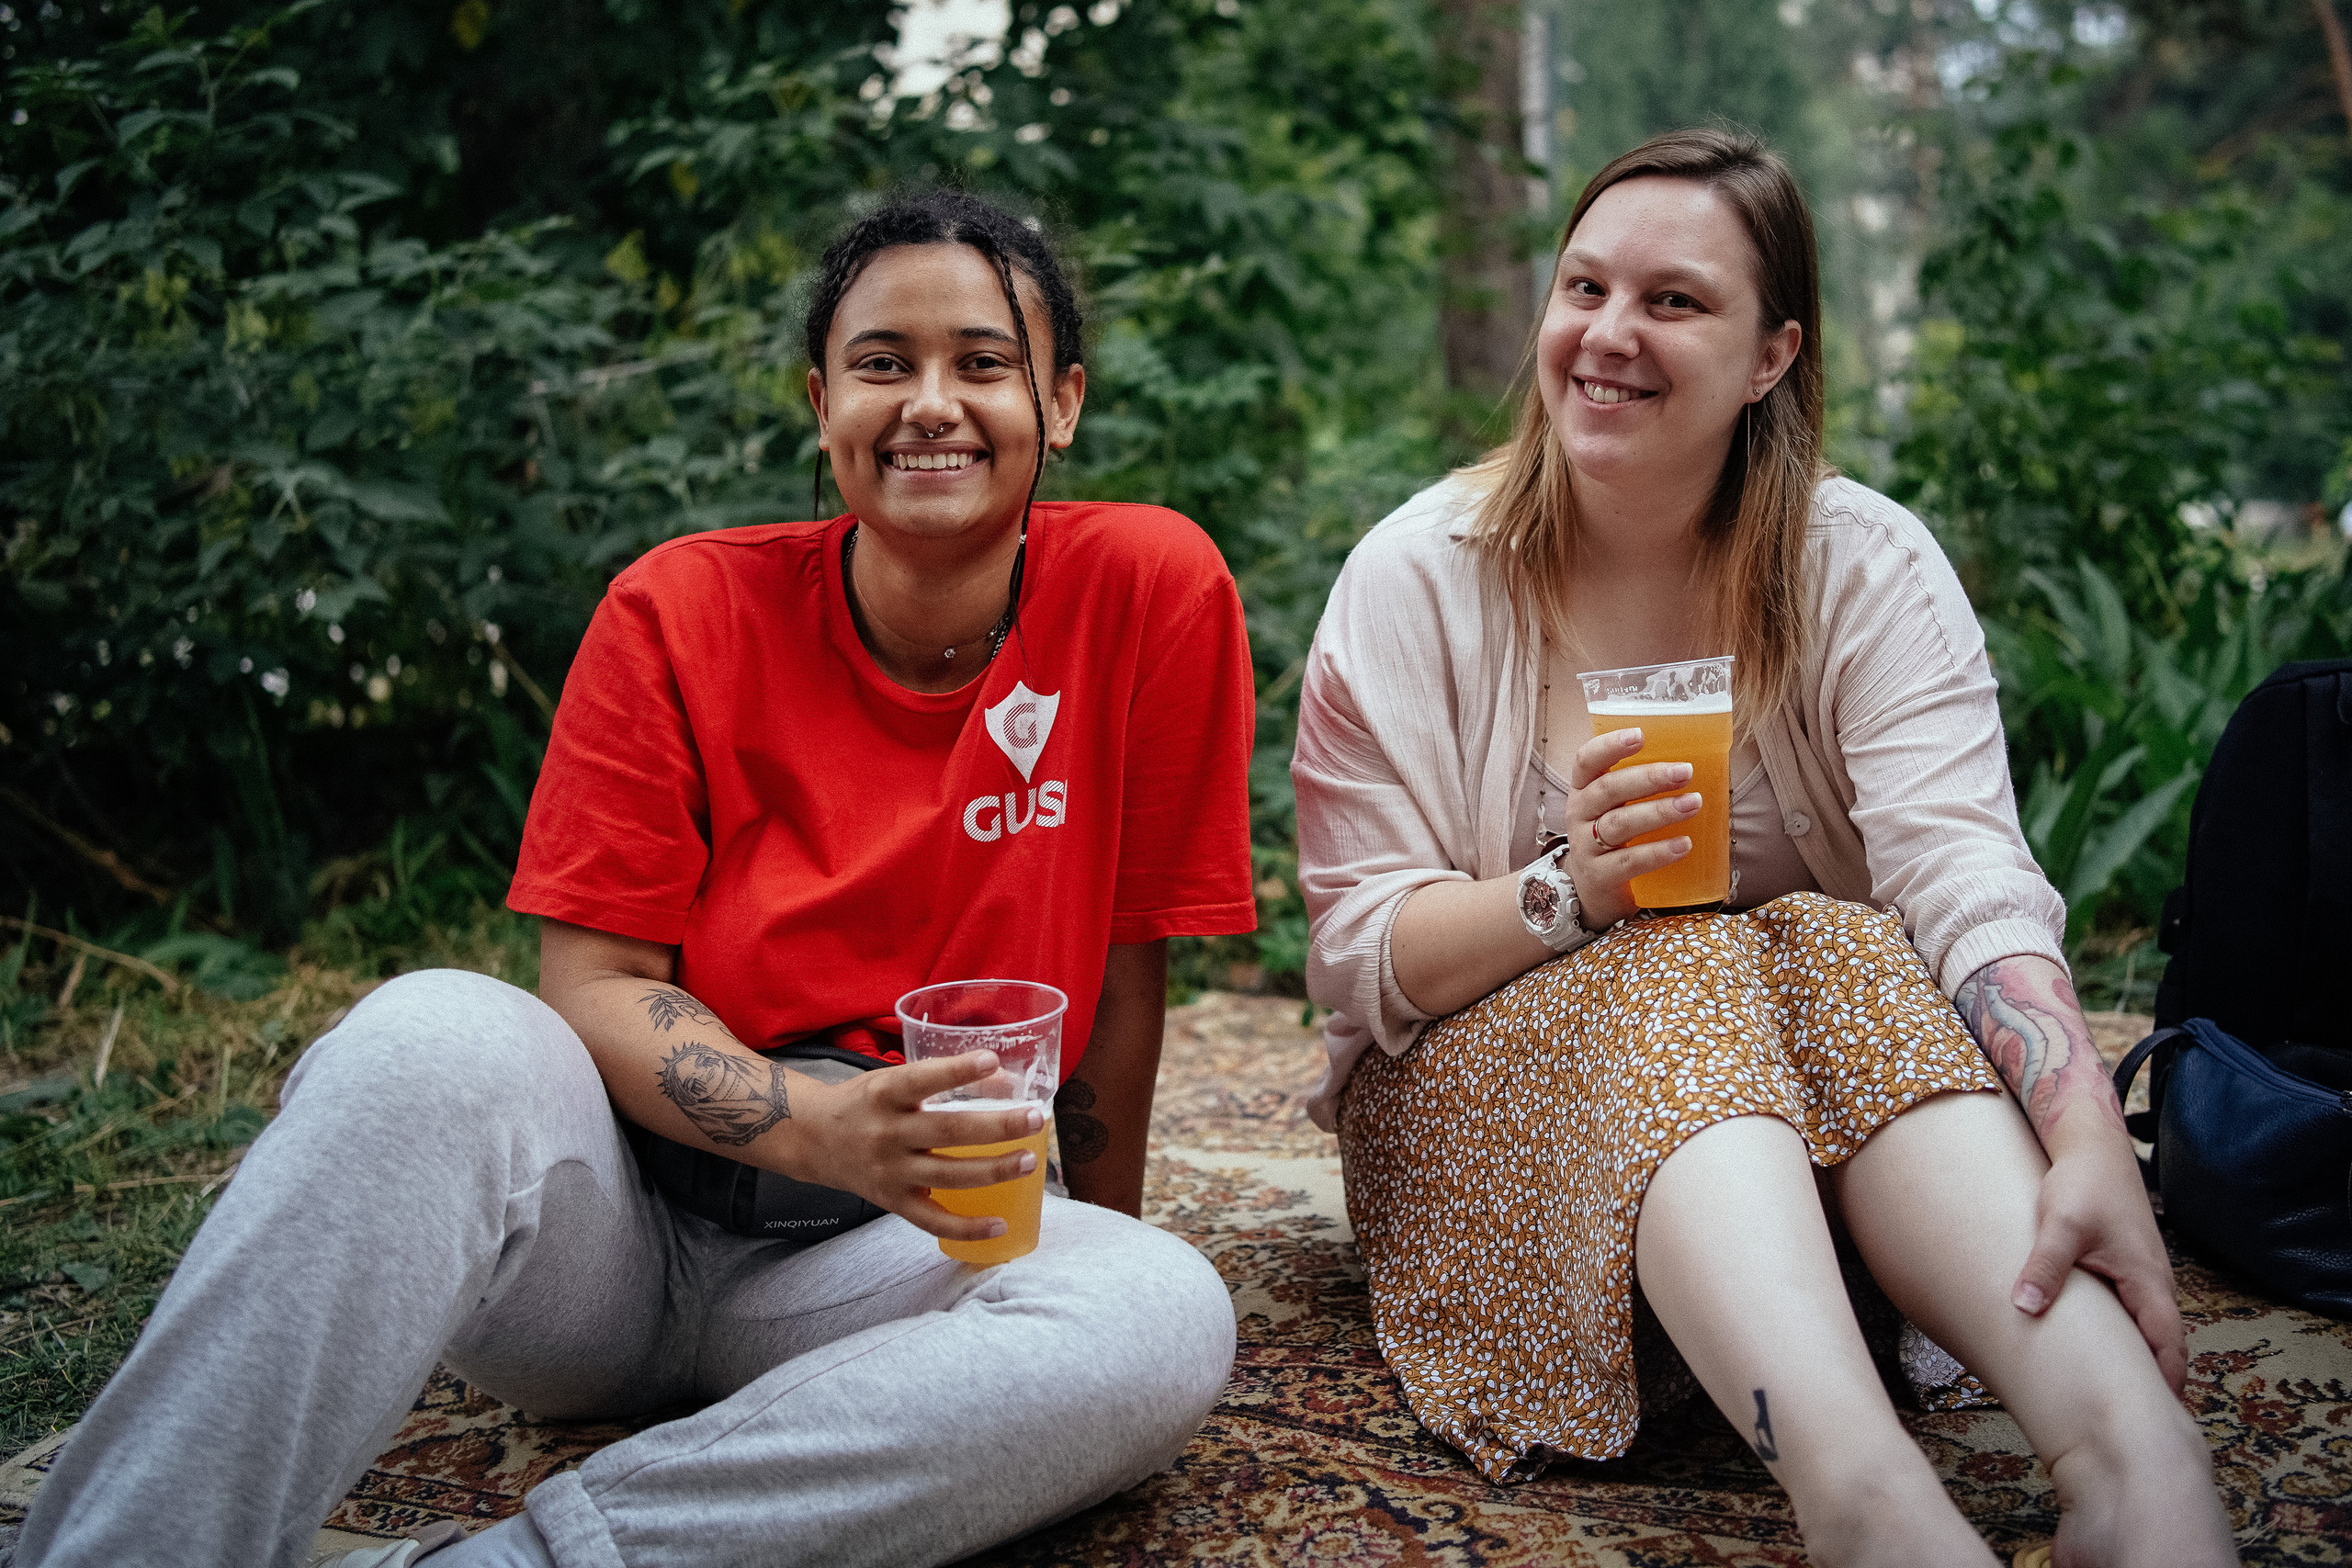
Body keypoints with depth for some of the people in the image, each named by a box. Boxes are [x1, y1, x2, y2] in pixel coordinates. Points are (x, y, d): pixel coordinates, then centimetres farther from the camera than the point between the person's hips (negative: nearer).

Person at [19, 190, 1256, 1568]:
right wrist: (821, 1128, -25)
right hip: (612, 1221, 0)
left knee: (1171, 1320, -31)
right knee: (437, 1036, -31)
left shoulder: (1153, 589, -7)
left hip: (890, 1252, 1)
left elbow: (1124, 971, -2)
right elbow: (594, 982, -8)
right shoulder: (683, 612, -4)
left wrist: (1100, 1244, 4)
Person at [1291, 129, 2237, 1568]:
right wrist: (1567, 891, -29)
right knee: (1674, 984, -31)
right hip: (1478, 1082, -1)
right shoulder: (1418, 580, -6)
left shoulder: (1867, 569, -4)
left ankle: (2136, 1449, -45)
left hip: (1820, 1043, 2)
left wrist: (2095, 1149, -37)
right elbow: (1357, 960, -9)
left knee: (1849, 955, -29)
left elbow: (1972, 879, -20)